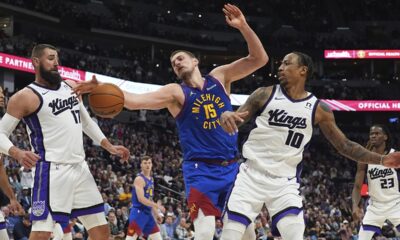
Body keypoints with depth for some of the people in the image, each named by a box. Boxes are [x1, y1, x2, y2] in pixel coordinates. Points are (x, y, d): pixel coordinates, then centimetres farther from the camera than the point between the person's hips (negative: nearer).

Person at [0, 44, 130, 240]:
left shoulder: (71, 87, 14)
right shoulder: (26, 97, -6)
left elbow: (87, 122, 27)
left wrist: (109, 147, 19)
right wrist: (17, 153, -28)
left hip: (80, 168, 7)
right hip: (52, 171, -7)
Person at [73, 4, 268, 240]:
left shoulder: (220, 76, 8)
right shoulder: (175, 92, 1)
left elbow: (259, 59, 2)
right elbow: (135, 101, -12)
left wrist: (243, 26, -12)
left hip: (231, 167, 3)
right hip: (200, 169, -3)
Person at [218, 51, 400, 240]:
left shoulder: (318, 108, 3)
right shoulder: (265, 95, 1)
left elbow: (344, 145, 8)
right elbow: (233, 123, 3)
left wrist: (382, 159, 0)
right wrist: (226, 116, -23)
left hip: (285, 183, 1)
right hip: (251, 175, 0)